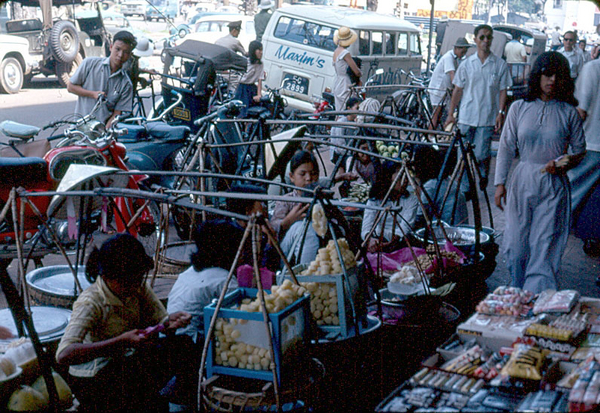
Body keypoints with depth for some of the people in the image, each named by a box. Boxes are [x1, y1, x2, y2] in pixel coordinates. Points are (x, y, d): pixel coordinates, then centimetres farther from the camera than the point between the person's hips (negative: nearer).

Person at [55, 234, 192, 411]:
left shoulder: (137, 286, -5)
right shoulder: (90, 303, -25)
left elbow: (160, 320, -3)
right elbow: (64, 355, -37)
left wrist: (171, 321, -29)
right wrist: (122, 341, -44)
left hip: (126, 365, 7)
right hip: (92, 383, -6)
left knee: (182, 348, -15)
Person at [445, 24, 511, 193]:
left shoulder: (500, 65, 2)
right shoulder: (466, 64, 5)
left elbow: (502, 91, 4)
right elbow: (458, 90, 8)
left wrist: (501, 112, -6)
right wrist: (450, 114, 7)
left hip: (487, 118, -2)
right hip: (466, 117, 2)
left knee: (481, 154, -6)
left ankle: (484, 180, 23)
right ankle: (465, 190, 15)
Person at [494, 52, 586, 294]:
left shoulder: (568, 112, 2)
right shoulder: (519, 108, 5)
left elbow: (580, 150, 10)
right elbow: (506, 147, 7)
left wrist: (564, 164, -11)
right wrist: (500, 183, 1)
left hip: (554, 185, -1)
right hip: (522, 181, 1)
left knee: (545, 245, -4)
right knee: (516, 243, 5)